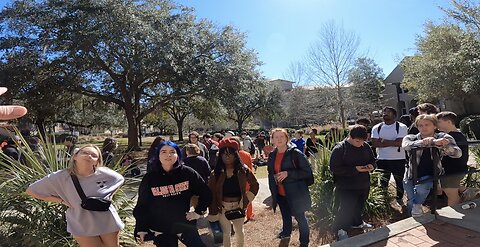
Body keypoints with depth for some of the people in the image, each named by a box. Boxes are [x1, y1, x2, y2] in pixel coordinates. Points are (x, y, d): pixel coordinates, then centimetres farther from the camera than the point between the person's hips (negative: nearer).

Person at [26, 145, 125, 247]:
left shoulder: (104, 174, -16)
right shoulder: (60, 177, -18)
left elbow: (120, 179, 5)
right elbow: (31, 191, -6)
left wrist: (107, 197, -6)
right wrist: (62, 201, -12)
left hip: (108, 222, 2)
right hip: (82, 226, -1)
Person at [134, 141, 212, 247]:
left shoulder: (187, 173, -9)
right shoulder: (149, 178, -6)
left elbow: (206, 193, 1)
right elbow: (142, 205, 1)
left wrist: (198, 212, -1)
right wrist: (141, 229, 1)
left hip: (185, 225, 0)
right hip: (160, 230, 0)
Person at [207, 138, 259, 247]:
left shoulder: (243, 170, -7)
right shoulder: (216, 173, -8)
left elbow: (255, 185, 3)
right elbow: (211, 193, -7)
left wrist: (246, 200, -4)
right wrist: (213, 213, -10)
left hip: (238, 206, 1)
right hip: (223, 207, -1)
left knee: (239, 231, 18)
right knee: (226, 233, 11)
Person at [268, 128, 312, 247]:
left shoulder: (295, 153, -17)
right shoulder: (272, 155, 2)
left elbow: (307, 172, -17)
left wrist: (288, 173, -26)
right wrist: (273, 192, 8)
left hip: (296, 193, -5)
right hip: (280, 193, 6)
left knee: (300, 217, 9)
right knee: (285, 215, 25)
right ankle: (286, 232, 52)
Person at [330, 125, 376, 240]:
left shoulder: (366, 146, -1)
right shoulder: (339, 149, -20)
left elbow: (372, 159, 14)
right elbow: (334, 168, -23)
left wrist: (371, 165, -11)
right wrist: (355, 169, -26)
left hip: (364, 186, 7)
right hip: (346, 188, -6)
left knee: (359, 206, 25)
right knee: (345, 209, 1)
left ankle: (357, 222, 48)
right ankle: (341, 230, 21)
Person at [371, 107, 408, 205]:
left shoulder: (402, 127, -4)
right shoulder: (376, 128, 2)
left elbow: (400, 142, -17)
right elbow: (375, 143, -10)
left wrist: (383, 141, -14)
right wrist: (393, 143, -14)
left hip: (398, 159, -2)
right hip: (382, 159, 2)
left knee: (400, 180, 13)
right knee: (383, 181, 13)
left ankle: (399, 198, 33)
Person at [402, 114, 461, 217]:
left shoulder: (443, 138, -6)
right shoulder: (410, 138, -9)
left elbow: (458, 153, -20)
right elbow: (406, 145, -33)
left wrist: (445, 146, -44)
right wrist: (433, 142, -49)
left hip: (430, 176, 0)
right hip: (411, 176, 0)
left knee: (421, 187, -29)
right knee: (411, 205, 3)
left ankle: (417, 204, 4)